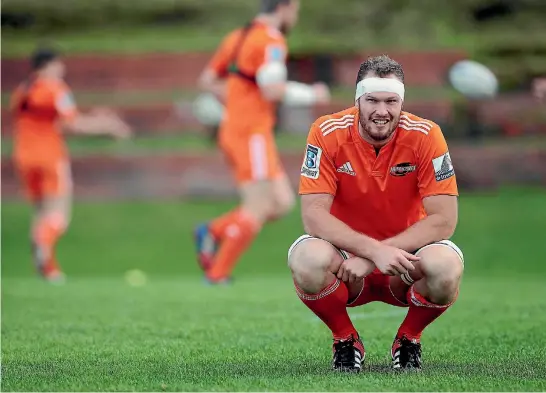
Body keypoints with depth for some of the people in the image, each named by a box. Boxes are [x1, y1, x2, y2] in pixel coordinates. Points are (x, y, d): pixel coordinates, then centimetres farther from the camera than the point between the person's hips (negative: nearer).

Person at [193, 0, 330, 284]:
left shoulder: (238, 37, 16)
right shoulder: (271, 40, -12)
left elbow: (207, 81, 20)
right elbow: (273, 89, -23)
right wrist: (312, 94, -9)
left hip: (234, 131, 9)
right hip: (251, 134, -9)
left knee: (282, 203, 9)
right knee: (258, 209, -7)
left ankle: (213, 233, 4)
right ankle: (218, 274, -7)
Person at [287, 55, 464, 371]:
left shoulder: (425, 136, -14)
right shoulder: (328, 134, -14)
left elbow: (444, 220, -18)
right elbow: (314, 214, -20)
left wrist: (369, 257, -25)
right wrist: (374, 249, -35)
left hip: (404, 268, 0)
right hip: (345, 258, 0)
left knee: (447, 265, -33)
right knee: (306, 259, -34)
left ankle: (409, 339, 1)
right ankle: (346, 340, -2)